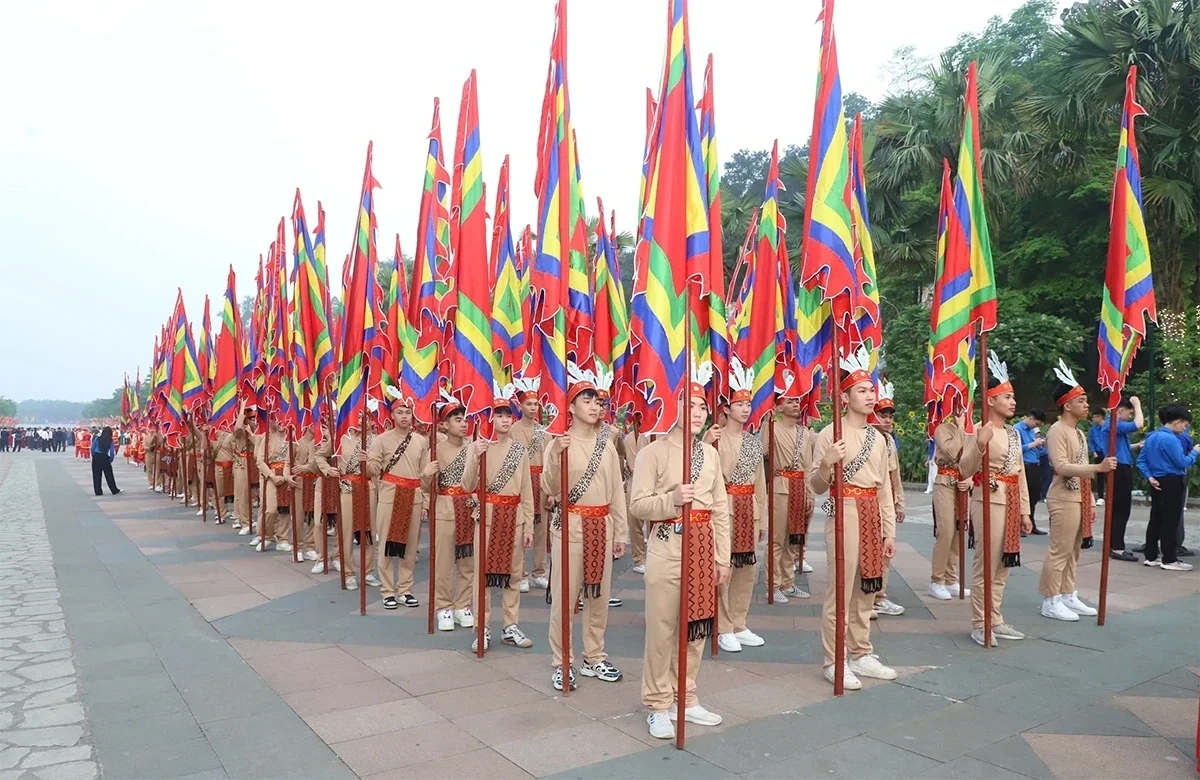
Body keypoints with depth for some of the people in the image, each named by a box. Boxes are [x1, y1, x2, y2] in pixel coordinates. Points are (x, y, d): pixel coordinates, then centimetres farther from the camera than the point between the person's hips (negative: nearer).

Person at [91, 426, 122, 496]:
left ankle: (98, 492, 9)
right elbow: (112, 452, -7)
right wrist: (110, 460, 6)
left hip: (96, 458, 1)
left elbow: (92, 449, -1)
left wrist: (93, 456, 13)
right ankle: (114, 490, 11)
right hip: (105, 458, -1)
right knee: (109, 475, 8)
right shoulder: (110, 441, -4)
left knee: (96, 476, 8)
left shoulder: (97, 439, -2)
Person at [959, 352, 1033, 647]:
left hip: (1011, 502, 8)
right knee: (986, 565, -4)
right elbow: (965, 471, -17)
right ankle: (979, 625, 4)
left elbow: (1020, 473, 17)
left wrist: (1024, 510, 15)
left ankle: (995, 621, 23)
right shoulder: (979, 431, -10)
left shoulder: (1014, 432, 15)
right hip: (990, 501, -8)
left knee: (1002, 566, 13)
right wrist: (980, 445, -32)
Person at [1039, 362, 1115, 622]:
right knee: (1059, 551, -6)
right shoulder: (1057, 430, -12)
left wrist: (1090, 502, 16)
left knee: (1073, 551, 13)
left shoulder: (1079, 433, 16)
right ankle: (1050, 602, 0)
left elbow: (1082, 471, 19)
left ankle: (1069, 596, 21)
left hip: (1080, 499, 9)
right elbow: (1062, 467, -22)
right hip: (1064, 500, -9)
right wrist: (1098, 467, -27)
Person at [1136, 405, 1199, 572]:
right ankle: (1169, 560, 2)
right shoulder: (1171, 439, -17)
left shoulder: (1152, 436, 10)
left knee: (1155, 520, 12)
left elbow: (1141, 460, 10)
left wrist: (1149, 477, 4)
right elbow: (1182, 463, -16)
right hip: (1171, 484, -9)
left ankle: (1151, 557, 16)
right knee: (1170, 522, -3)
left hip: (1158, 483, 9)